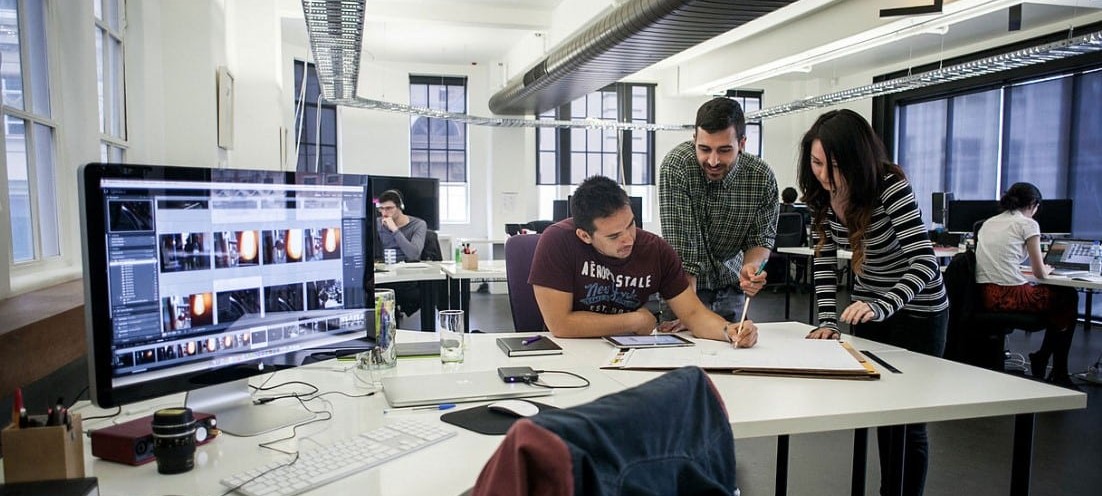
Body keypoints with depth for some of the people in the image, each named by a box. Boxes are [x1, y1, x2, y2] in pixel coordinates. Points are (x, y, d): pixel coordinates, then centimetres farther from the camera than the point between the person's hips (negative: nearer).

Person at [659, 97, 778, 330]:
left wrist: (751, 266, -27)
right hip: (684, 284, -3)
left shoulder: (762, 177, -15)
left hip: (730, 285, 4)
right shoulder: (676, 167, -26)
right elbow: (681, 248, -28)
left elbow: (761, 239, -3)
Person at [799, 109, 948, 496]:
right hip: (868, 308, 6)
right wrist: (828, 321, -17)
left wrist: (882, 307, -48)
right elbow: (824, 260, -6)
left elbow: (924, 262, -33)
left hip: (917, 312, -5)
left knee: (908, 418, 3)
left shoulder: (891, 186, -27)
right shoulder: (821, 194, -10)